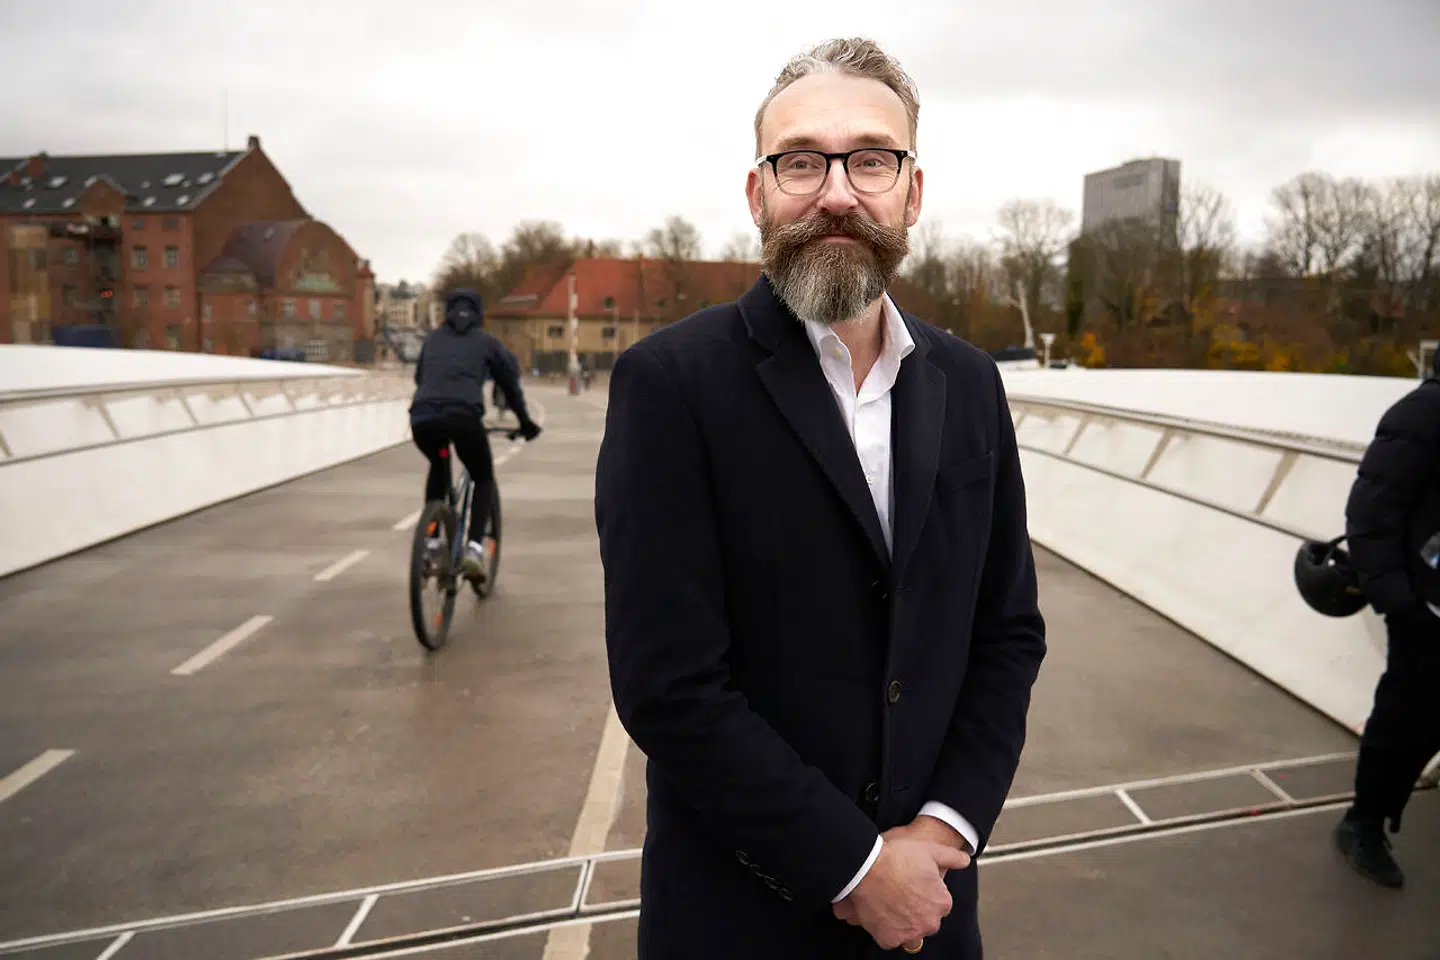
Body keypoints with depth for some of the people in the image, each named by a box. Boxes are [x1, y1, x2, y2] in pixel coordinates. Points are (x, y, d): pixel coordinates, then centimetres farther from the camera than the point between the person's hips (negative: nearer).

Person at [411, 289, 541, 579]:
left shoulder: (433, 339, 27)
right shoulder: (486, 342, 19)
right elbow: (510, 383, 23)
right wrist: (526, 423, 36)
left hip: (422, 418, 3)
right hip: (463, 417, -3)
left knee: (438, 468, 33)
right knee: (484, 479, 20)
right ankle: (474, 547, 0)